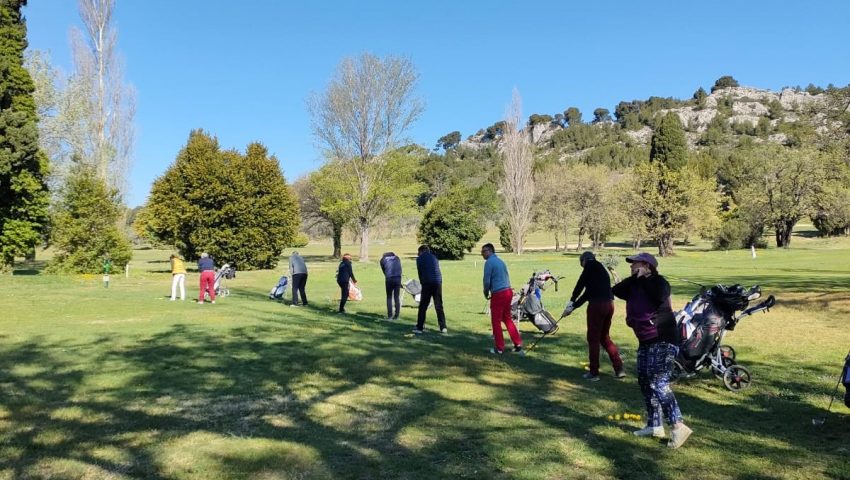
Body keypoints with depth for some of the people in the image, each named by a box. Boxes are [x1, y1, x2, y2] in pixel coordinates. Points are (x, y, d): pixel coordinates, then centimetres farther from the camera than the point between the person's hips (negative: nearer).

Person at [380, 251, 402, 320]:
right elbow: (400, 269, 18)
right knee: (397, 297, 8)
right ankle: (396, 316, 8)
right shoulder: (397, 258, 22)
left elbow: (383, 270, 16)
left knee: (389, 297, 8)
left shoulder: (383, 259, 16)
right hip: (398, 278, 2)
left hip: (389, 279, -2)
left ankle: (390, 315, 2)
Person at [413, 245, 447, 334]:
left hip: (427, 283, -4)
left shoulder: (420, 258, 7)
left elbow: (419, 272, 8)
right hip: (438, 282, 4)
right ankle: (443, 328, 9)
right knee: (439, 306, 9)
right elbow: (437, 270, 16)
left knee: (423, 306, 3)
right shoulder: (434, 257, 20)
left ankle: (419, 328, 3)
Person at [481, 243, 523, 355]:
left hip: (498, 294, -8)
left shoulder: (489, 262, -9)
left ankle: (499, 348, 10)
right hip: (508, 291, 8)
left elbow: (487, 280, -13)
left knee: (496, 321, 4)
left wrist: (486, 293, 5)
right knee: (507, 319, 17)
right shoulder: (500, 261, 15)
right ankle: (518, 345, 16)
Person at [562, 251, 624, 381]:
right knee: (604, 337, 20)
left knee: (593, 338, 4)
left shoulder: (591, 265, 2)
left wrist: (571, 302, 6)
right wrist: (572, 307, 25)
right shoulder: (601, 269, 25)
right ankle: (619, 369, 19)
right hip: (609, 304, 8)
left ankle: (594, 373, 11)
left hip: (597, 304, -8)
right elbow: (587, 293, 25)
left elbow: (581, 284, -4)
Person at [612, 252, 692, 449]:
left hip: (662, 341, -10)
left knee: (658, 384, -15)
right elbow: (616, 291, 1)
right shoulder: (634, 285, 11)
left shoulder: (659, 282, -13)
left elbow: (660, 299, -31)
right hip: (645, 341, 10)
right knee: (645, 382, 13)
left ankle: (678, 427, -11)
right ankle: (654, 426, 22)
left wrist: (644, 278, -20)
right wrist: (634, 278, -5)